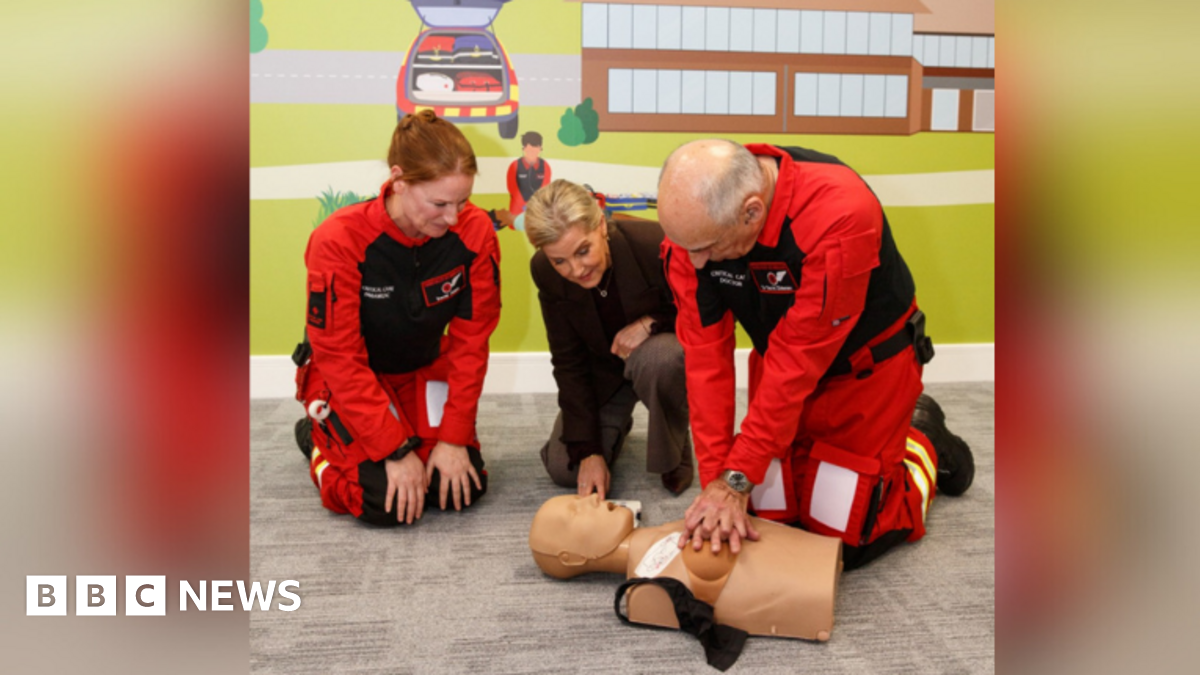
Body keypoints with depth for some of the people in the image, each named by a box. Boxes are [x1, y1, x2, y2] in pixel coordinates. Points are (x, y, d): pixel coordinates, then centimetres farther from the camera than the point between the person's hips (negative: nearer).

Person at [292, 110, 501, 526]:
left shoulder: (474, 232, -20)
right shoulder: (339, 241, -29)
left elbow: (470, 341, -13)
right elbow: (341, 360, -24)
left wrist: (453, 437, -16)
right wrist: (395, 449, -25)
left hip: (423, 369, 3)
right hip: (347, 378, -3)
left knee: (464, 487, -11)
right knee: (387, 501, -18)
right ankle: (318, 436, 13)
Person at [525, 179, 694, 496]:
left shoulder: (657, 245, -32)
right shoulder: (545, 272, -19)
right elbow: (568, 362, -12)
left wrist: (651, 322, -34)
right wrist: (588, 451, -17)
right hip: (603, 369, 3)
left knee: (656, 359, -39)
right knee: (564, 468, -10)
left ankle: (675, 455, -9)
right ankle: (616, 422, 24)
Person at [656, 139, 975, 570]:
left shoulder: (840, 215, -37)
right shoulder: (689, 221, -22)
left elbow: (797, 358, -33)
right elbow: (706, 353, -19)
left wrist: (737, 478, -29)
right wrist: (716, 477, -21)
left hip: (865, 366, -4)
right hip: (781, 361, 5)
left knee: (846, 539, 0)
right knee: (767, 520, 7)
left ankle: (923, 442, 26)